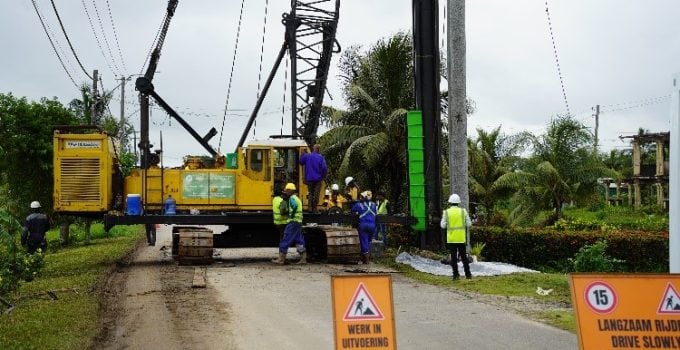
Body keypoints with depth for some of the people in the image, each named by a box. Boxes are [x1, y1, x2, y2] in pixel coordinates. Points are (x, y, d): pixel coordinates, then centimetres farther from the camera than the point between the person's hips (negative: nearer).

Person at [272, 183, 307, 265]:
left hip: (293, 222, -10)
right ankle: (303, 259, 10)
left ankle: (281, 259, -6)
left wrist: (291, 216, -20)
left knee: (285, 240, -6)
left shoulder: (292, 198, -12)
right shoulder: (297, 199, 22)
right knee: (299, 241, 11)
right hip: (299, 222, 10)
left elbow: (294, 206, -27)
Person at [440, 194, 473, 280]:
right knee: (464, 257, 10)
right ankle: (468, 274, 10)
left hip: (451, 239, -1)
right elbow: (469, 224, 1)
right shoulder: (463, 211, 0)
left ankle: (456, 274, -2)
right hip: (461, 238, 1)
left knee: (453, 257, 3)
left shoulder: (446, 212, -3)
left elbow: (443, 225, -1)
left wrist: (442, 219, 16)